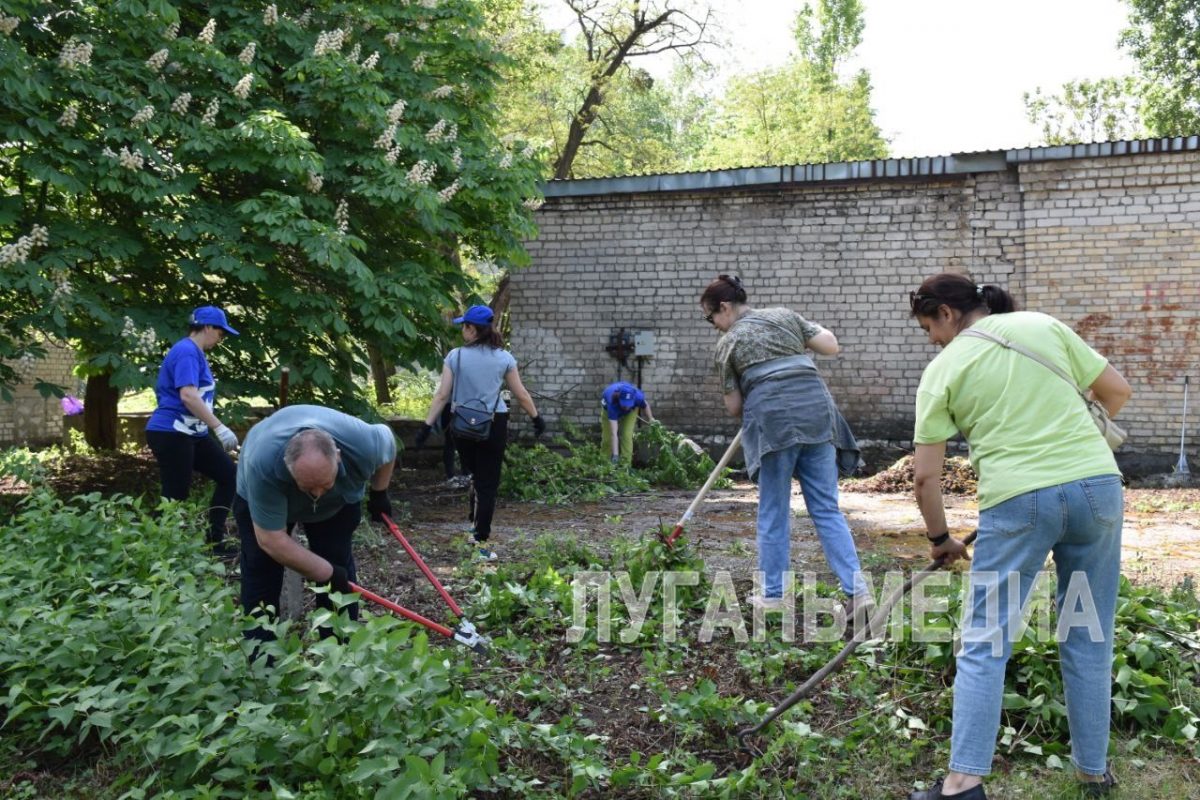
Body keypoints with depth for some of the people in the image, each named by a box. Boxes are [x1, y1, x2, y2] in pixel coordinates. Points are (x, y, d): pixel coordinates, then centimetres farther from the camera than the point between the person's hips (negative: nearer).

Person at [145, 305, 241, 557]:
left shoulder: (195, 353, 17)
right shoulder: (187, 351, -15)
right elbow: (188, 396, -27)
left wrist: (214, 429, 31)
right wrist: (220, 428, -28)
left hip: (192, 434, 10)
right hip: (171, 434, -10)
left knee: (229, 474, 6)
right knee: (175, 498, -5)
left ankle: (214, 540, 9)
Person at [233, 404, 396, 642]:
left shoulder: (362, 444, -39)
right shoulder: (262, 466, -45)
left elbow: (387, 442, -13)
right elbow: (272, 540, -36)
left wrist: (379, 494, -3)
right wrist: (327, 573, -29)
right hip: (259, 493, -1)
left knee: (339, 564, -6)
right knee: (261, 566, -7)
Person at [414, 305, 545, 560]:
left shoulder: (455, 356, -4)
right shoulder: (504, 358, -2)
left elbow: (442, 396, -6)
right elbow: (521, 394, 4)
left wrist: (427, 425, -2)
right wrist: (536, 418, 18)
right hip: (494, 425, -1)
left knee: (475, 477, 23)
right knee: (488, 483, 3)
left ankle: (476, 528, 28)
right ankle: (481, 541, 2)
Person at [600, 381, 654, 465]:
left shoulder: (638, 396, -41)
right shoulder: (612, 404, -47)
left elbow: (646, 404, -13)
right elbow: (614, 434, -50)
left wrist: (650, 419, 2)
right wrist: (615, 455, -54)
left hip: (631, 410, 1)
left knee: (626, 435, -13)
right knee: (607, 437, -2)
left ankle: (626, 464, -4)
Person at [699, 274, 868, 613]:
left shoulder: (728, 343, 10)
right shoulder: (785, 315, 18)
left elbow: (734, 406, 11)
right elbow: (831, 346, 15)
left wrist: (747, 414, 33)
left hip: (772, 418, -3)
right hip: (817, 410, 4)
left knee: (773, 511, 8)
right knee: (827, 508, 6)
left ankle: (773, 595, 15)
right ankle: (856, 589, -2)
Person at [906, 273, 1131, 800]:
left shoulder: (942, 370, 4)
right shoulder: (1044, 325, 10)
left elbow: (925, 474, 3)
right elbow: (1117, 390, 14)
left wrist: (939, 538, 17)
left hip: (1018, 499, -3)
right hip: (1097, 484, 4)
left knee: (985, 643, 5)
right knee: (1088, 640, 15)